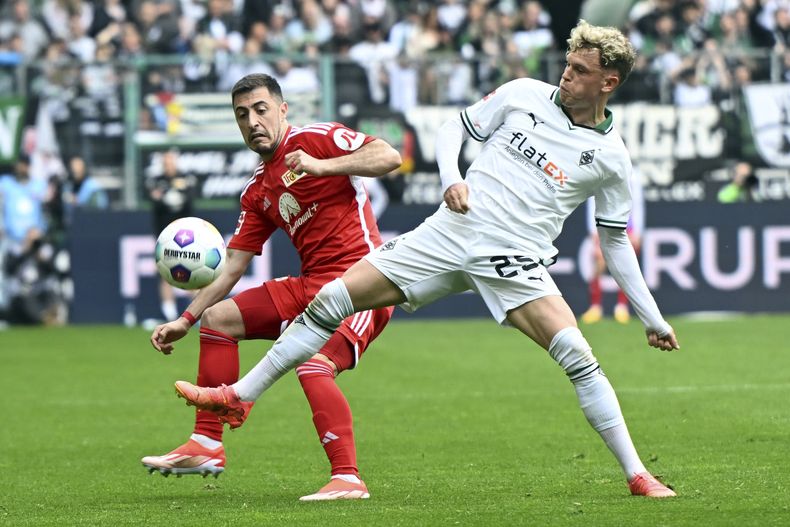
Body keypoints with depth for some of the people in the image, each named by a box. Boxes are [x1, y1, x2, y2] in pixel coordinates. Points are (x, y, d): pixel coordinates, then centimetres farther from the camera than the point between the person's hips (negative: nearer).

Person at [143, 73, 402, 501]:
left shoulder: (317, 138, -5)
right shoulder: (258, 192, 17)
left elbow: (388, 157, -18)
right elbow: (231, 268, 20)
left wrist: (322, 166, -28)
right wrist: (186, 319, 13)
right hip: (310, 286, 9)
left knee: (313, 366, -31)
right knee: (218, 319, 12)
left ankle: (348, 480, -29)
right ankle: (206, 446, 12)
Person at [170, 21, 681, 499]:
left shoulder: (610, 156, 1)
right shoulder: (524, 95, 3)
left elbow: (616, 241, 10)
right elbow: (456, 127, 14)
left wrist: (653, 317, 8)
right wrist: (451, 178, -6)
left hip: (515, 261, -2)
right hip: (451, 233, 2)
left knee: (577, 357, -24)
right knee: (330, 300, -3)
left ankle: (637, 475, -12)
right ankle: (239, 396, 10)